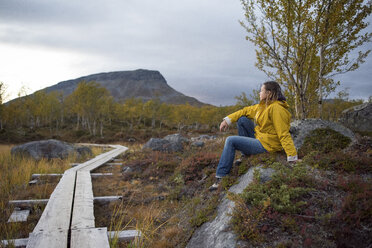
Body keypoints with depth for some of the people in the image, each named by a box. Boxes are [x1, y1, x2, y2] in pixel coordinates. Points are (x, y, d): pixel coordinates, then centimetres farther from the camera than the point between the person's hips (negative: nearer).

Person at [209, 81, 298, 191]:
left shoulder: (276, 108, -22)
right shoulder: (263, 105, 8)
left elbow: (284, 134, -25)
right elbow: (247, 111, 14)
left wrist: (293, 158, -25)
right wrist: (228, 120, 6)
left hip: (266, 145, -9)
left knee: (230, 141, -14)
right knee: (242, 119, 8)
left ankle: (221, 178, -8)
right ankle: (246, 155, 12)